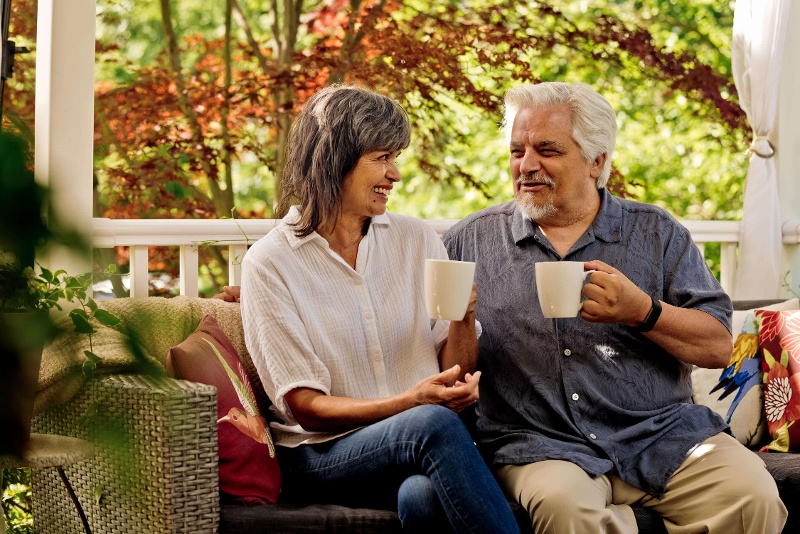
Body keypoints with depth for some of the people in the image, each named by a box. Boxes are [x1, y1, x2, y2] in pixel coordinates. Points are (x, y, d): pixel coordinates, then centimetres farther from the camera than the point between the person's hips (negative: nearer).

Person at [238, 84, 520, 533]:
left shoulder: (416, 239, 9)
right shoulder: (269, 263, -2)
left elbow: (459, 375, 11)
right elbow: (306, 408, -7)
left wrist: (463, 317, -10)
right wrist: (409, 403, -21)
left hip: (425, 445, 2)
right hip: (323, 455, -2)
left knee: (424, 496, -36)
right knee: (433, 424, -33)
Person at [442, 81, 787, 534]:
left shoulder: (656, 233, 12)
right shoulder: (471, 241, 11)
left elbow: (719, 346, 4)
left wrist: (642, 311, -12)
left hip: (662, 433, 2)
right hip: (541, 444, -2)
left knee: (751, 497, -23)